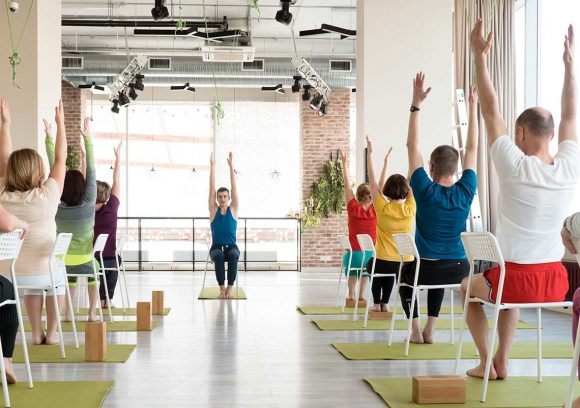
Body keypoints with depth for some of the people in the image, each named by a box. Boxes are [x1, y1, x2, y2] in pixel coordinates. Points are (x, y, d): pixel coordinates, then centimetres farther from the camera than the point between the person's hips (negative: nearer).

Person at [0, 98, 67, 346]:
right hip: (43, 271, -2)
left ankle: (36, 333, 32)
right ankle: (51, 333, 29)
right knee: (56, 282, 33)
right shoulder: (47, 196, -18)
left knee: (33, 286, 36)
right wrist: (60, 123, 0)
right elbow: (60, 159, -8)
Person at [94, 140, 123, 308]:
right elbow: (117, 181, -7)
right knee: (114, 262, 30)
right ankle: (108, 300, 27)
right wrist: (118, 157, 1)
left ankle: (101, 299, 27)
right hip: (108, 259, -2)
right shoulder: (111, 209, -13)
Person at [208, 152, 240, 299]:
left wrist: (231, 165, -8)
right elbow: (212, 188, -3)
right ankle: (222, 288, -32)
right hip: (216, 247, 0)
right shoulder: (213, 210, 3)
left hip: (231, 247, 0)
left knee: (233, 255, -37)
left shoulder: (233, 209, 3)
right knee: (219, 256, -37)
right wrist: (212, 165, -8)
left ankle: (230, 287, -30)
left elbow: (234, 187, -3)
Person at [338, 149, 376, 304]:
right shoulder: (375, 211, -5)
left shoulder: (354, 209, -7)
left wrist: (344, 163, 6)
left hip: (355, 255, -1)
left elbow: (347, 185, -1)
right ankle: (361, 294, 31)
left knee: (348, 260, 34)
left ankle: (351, 294, 27)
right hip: (372, 255, 1)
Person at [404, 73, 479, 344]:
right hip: (458, 270, 3)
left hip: (426, 269, -3)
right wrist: (473, 107, 5)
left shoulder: (425, 191, -14)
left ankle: (416, 330, 21)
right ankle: (430, 329, 30)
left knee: (406, 273, 32)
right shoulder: (465, 192, -7)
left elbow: (412, 147, -10)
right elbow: (472, 149, 2)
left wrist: (416, 105, -11)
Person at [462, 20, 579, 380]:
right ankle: (502, 361, 33)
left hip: (518, 277, -5)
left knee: (470, 287, 28)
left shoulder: (515, 166, -16)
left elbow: (491, 111, -11)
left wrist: (480, 56, -7)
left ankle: (487, 363, 23)